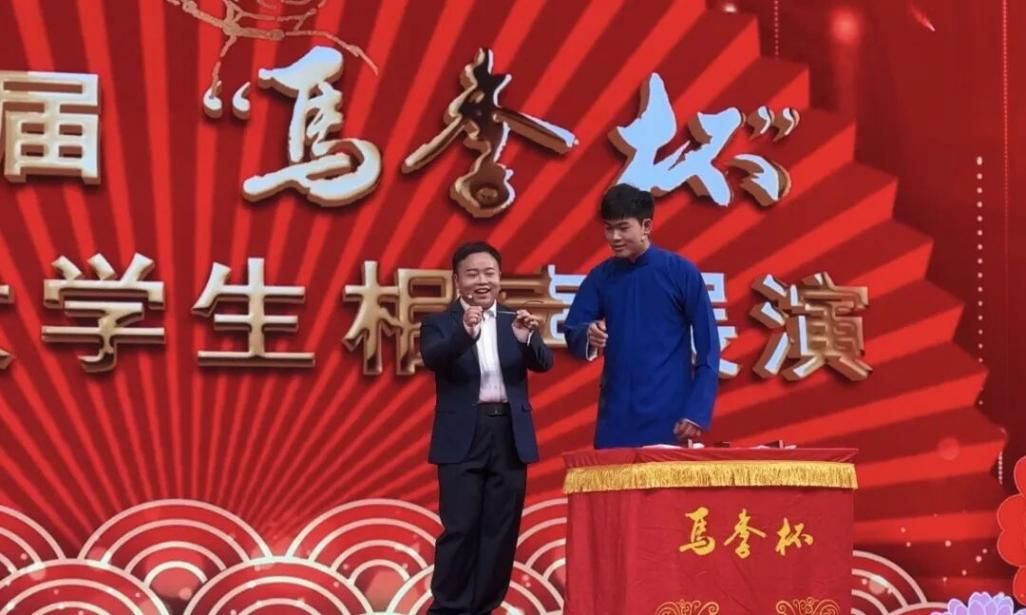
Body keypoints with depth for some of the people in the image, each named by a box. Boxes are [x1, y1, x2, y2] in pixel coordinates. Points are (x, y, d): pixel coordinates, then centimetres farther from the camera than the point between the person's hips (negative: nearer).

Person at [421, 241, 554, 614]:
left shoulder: (516, 321, 10)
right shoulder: (440, 324, 2)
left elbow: (543, 363, -5)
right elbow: (432, 358, -18)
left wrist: (527, 338, -27)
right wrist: (465, 332, -37)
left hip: (510, 436, 3)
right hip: (462, 439, -3)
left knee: (501, 530, 5)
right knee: (460, 529, -5)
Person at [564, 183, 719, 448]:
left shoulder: (682, 272, -4)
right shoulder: (601, 277, 7)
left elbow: (708, 347, -4)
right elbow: (572, 334, 7)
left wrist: (698, 412, -12)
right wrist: (587, 336, -17)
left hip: (669, 419, -3)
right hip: (615, 420, 3)